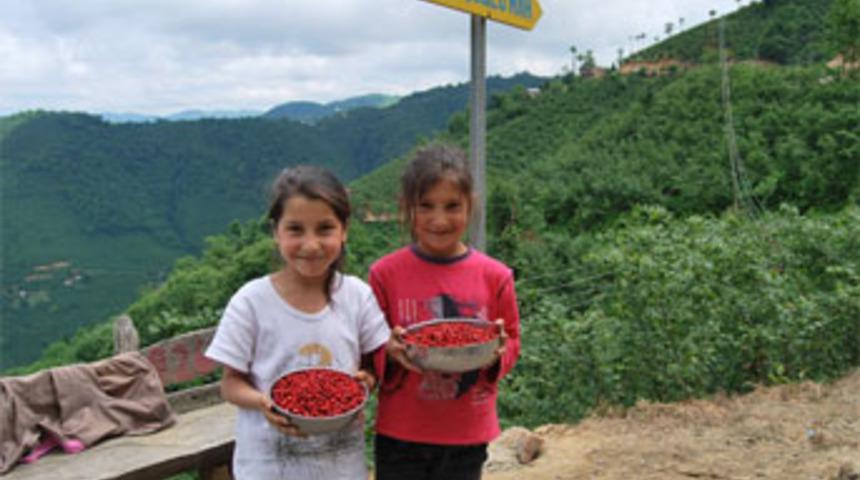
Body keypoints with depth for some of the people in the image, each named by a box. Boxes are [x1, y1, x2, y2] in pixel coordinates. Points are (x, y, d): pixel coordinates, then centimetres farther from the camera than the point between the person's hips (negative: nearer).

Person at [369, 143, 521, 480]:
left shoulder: (495, 276, -5)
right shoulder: (385, 274, -7)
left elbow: (512, 342, 6)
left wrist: (498, 351, -17)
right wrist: (389, 351, -21)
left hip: (466, 438, 1)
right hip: (400, 436, -1)